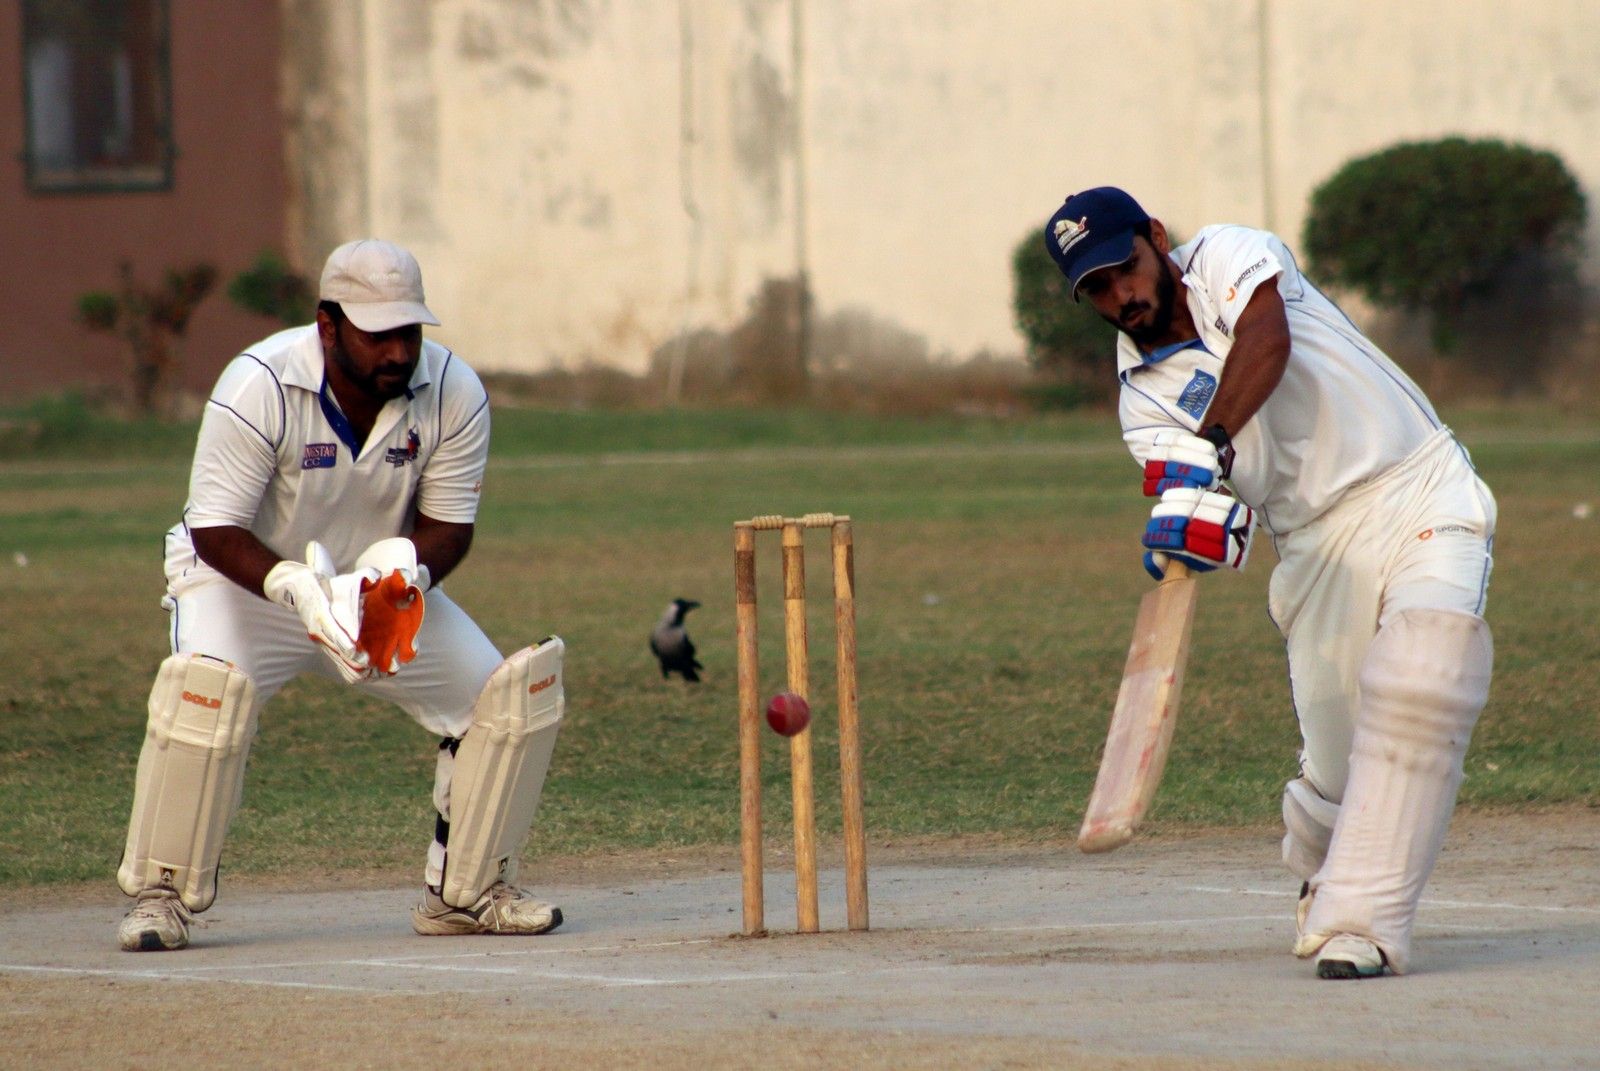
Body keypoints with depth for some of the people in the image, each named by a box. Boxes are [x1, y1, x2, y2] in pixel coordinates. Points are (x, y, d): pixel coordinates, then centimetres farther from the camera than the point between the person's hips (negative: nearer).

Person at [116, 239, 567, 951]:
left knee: (515, 692, -10)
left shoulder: (455, 394, -15)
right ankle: (159, 895, -18)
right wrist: (300, 590, -42)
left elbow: (449, 523, -6)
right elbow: (216, 530, -24)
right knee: (206, 685, -35)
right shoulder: (258, 386, -26)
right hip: (245, 578, -4)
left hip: (383, 591, 4)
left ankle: (463, 892, 6)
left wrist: (407, 568, -31)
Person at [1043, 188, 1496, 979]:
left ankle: (1361, 923, -23)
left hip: (1423, 496, -3)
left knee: (1415, 695, -24)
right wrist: (1208, 526, -34)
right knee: (1337, 764, -3)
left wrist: (1209, 446, -40)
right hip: (1321, 548, 3)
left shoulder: (1228, 257, -2)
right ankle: (1321, 880, 31)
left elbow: (1267, 340, -25)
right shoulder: (1143, 395, 6)